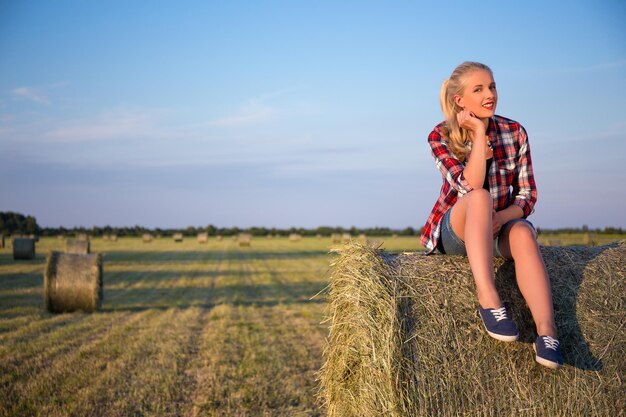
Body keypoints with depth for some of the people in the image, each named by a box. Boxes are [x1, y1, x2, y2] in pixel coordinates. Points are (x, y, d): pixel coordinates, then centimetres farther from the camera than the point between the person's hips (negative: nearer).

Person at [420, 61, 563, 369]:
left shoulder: (515, 132, -1)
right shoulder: (441, 137, -8)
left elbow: (527, 196, -1)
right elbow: (471, 187, -23)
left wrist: (499, 218, -20)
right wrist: (479, 133, -21)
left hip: (501, 226, 2)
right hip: (455, 231, -2)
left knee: (522, 232, -35)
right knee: (480, 197, -35)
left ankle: (546, 333, -47)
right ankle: (488, 300, -45)